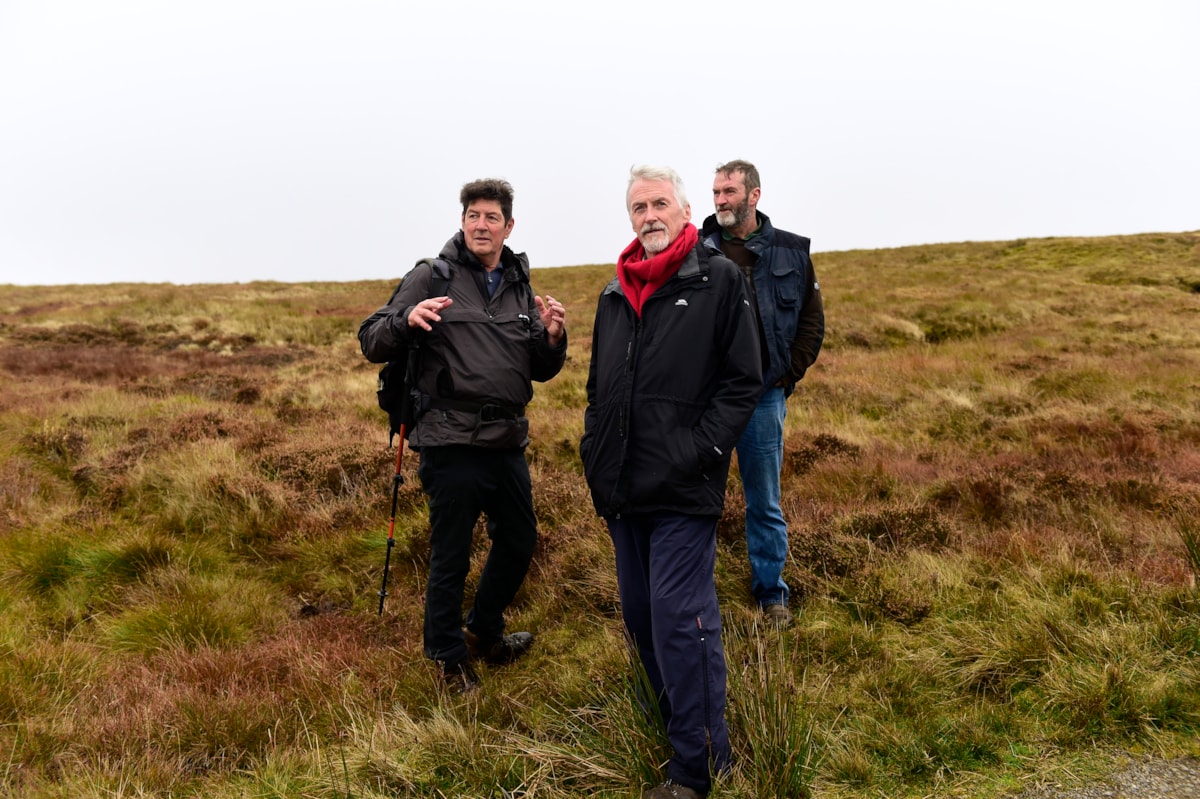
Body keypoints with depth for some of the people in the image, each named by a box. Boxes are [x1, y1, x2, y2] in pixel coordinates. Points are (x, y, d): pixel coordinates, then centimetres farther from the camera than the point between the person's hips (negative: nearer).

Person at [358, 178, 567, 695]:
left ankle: (484, 633, 43)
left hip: (508, 444, 6)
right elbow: (371, 343, -8)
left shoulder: (521, 288, 12)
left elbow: (540, 371, 15)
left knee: (519, 542, 20)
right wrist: (407, 320, -28)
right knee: (450, 560, 6)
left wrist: (553, 337, -6)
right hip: (451, 445, -6)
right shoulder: (432, 277, -4)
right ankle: (448, 658, 29)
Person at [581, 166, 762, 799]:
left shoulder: (719, 281, -3)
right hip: (623, 490, 7)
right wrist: (595, 456, 10)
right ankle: (675, 719, 36)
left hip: (683, 491, -6)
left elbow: (742, 382, -7)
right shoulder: (615, 294, 15)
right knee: (641, 618, 16)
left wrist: (698, 453, -15)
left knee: (680, 621, -5)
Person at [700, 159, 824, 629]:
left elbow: (811, 321, 7)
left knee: (765, 503, 11)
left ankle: (771, 593, 26)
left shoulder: (791, 253, 3)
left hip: (764, 397, 0)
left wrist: (788, 376, -1)